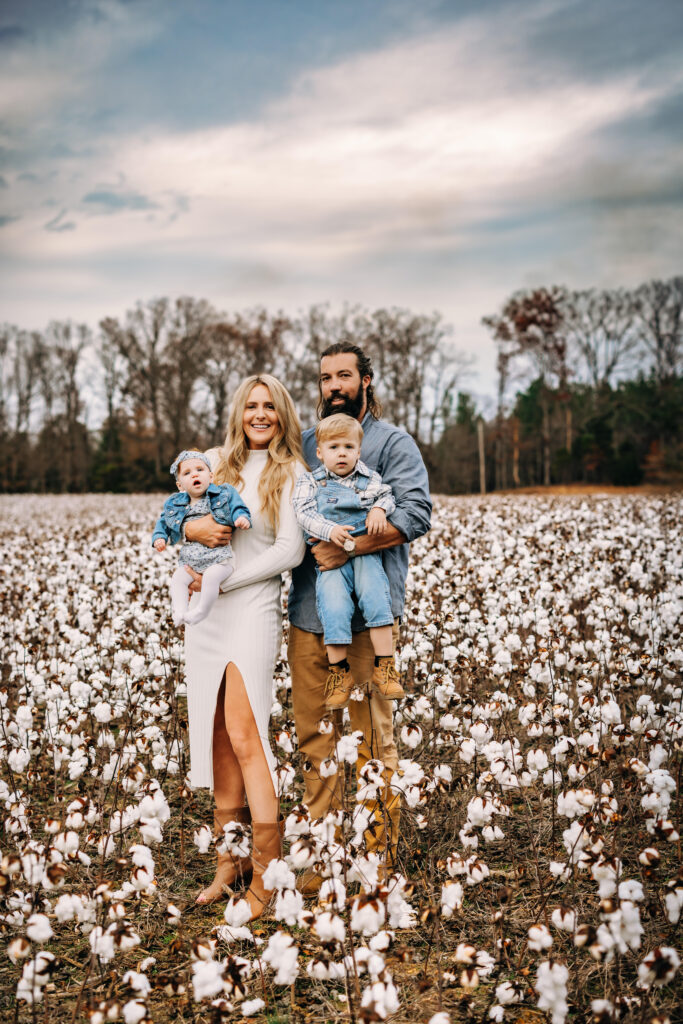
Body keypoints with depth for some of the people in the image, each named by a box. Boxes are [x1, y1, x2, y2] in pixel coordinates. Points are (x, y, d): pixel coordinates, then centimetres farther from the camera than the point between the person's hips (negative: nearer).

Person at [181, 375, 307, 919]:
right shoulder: (215, 461, 12)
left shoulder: (291, 473, -1)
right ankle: (230, 858, 17)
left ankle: (266, 874, -5)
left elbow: (290, 551, -7)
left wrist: (224, 579, -10)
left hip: (253, 609, -5)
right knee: (218, 737, 7)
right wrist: (194, 527, -8)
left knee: (244, 736, -12)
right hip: (204, 613, 5)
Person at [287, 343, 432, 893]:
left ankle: (380, 856, 12)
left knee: (373, 736, 1)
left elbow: (414, 514, -12)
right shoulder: (304, 444, 18)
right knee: (314, 734, 9)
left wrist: (349, 547, -20)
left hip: (367, 612, -5)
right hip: (308, 611, 5)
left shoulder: (392, 443, 2)